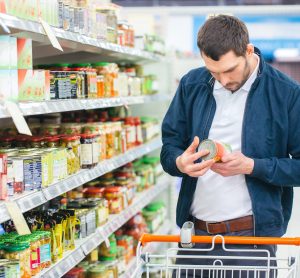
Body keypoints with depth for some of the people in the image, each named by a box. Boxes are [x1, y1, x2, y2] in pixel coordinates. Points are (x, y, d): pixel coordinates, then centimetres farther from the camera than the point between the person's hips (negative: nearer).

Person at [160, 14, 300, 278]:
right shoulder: (192, 85, 4)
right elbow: (169, 146, 9)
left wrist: (251, 166, -19)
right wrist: (180, 162, -14)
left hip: (252, 235, -3)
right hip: (195, 231, 4)